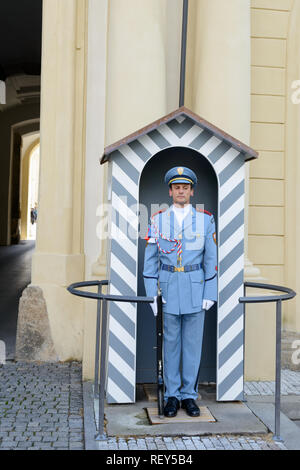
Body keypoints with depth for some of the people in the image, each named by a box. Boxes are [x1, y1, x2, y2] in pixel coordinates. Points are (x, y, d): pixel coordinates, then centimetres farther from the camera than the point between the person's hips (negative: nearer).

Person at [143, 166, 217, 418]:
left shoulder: (206, 219, 4)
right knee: (170, 343, 7)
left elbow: (212, 259, 4)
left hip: (196, 289, 0)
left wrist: (210, 293, -2)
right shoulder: (158, 219, 4)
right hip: (168, 288, 0)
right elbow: (150, 259, 3)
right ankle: (172, 396, 20)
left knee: (193, 343, 7)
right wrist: (152, 293, -3)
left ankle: (189, 395, 21)